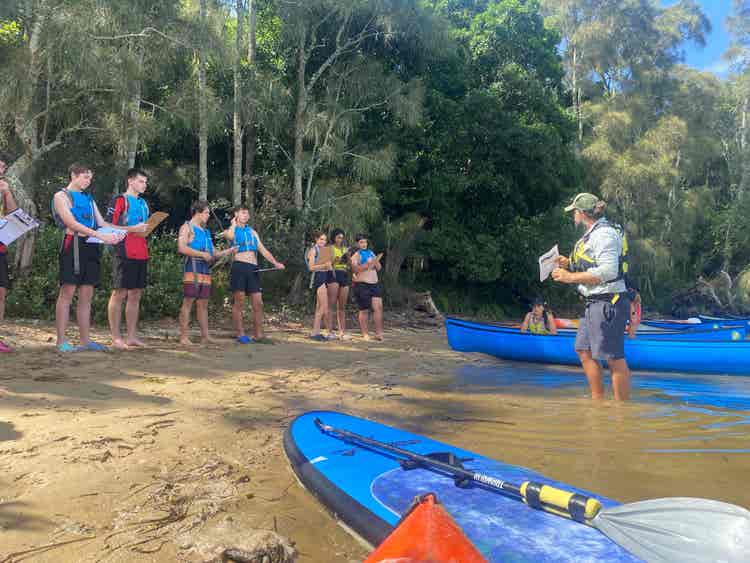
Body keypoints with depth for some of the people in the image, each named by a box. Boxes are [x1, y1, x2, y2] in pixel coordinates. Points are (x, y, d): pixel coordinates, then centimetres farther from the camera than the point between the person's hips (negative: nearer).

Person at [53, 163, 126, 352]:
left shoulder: (89, 198, 23)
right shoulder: (61, 196, 1)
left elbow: (101, 223, 16)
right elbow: (71, 224, -13)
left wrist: (120, 230, -5)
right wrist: (101, 236, -22)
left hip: (91, 248, 7)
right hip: (74, 245, -6)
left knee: (87, 295, 6)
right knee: (67, 293, -6)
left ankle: (85, 340, 9)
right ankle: (61, 341, -3)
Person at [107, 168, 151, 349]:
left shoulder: (144, 203, 21)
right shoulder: (120, 200, -1)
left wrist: (148, 229, 9)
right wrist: (133, 228, -15)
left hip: (141, 254, 7)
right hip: (124, 253, -7)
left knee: (135, 295, 8)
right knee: (119, 293, -4)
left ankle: (132, 336, 12)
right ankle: (116, 338, -1)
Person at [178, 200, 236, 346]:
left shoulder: (206, 231, 25)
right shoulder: (187, 227, 2)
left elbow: (213, 254, 27)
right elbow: (181, 248, -13)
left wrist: (229, 251, 13)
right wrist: (202, 254, -14)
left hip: (206, 270, 8)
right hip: (193, 269, -7)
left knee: (203, 304, 6)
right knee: (188, 302, -9)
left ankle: (205, 336, 7)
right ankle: (183, 337, -7)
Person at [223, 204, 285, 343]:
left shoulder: (252, 232, 23)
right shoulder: (231, 230, 8)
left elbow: (263, 250, 17)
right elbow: (229, 236, -18)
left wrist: (275, 262, 4)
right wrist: (234, 224, 1)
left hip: (253, 268, 5)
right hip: (239, 266, -5)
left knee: (258, 303, 1)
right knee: (239, 302, -3)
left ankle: (258, 334, 6)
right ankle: (240, 334, 3)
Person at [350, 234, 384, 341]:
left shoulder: (371, 253, 19)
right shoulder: (356, 255, 1)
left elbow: (379, 268, 17)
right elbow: (355, 269, -15)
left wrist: (376, 262, -4)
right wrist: (367, 264, -23)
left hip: (375, 284, 5)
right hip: (362, 285, -5)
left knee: (378, 307, -4)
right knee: (364, 310, -2)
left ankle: (378, 333, 0)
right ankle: (365, 334, 7)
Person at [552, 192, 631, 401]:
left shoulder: (604, 233, -14)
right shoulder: (592, 234, 18)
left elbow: (608, 271, -23)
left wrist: (570, 277, -19)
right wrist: (570, 264, 10)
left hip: (607, 303, -11)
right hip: (594, 304, 11)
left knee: (614, 358, -5)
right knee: (584, 351, 15)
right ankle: (598, 401, 24)